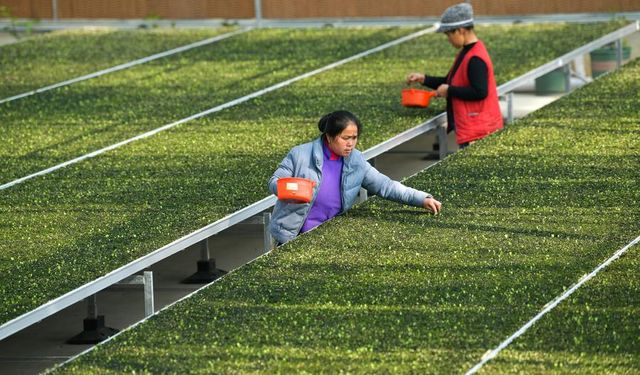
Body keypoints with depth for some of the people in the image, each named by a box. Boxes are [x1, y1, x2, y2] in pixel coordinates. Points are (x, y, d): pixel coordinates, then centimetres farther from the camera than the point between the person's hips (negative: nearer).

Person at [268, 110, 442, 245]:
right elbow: (274, 182, -2)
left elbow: (385, 185, 1)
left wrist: (422, 199, -9)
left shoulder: (356, 162, 2)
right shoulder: (300, 155, -9)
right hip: (294, 236, -4)